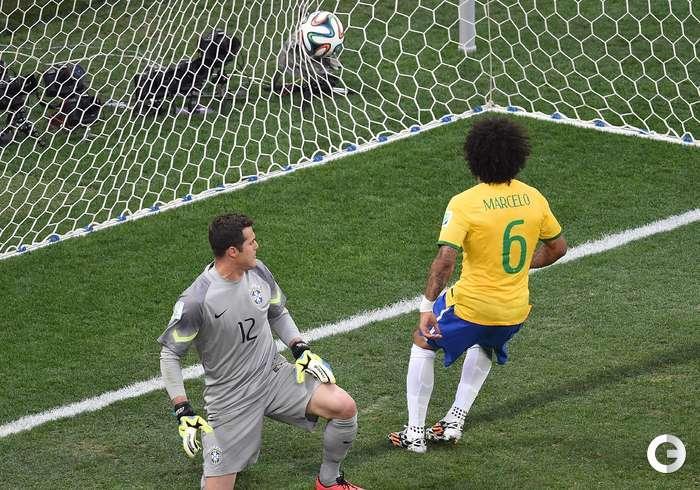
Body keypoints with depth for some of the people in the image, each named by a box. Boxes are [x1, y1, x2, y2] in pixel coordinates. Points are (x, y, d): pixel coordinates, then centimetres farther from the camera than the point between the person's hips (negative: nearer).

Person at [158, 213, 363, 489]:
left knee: (344, 407, -14)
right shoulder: (196, 300, -22)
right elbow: (169, 353, -13)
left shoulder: (258, 272, -4)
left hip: (274, 375, 5)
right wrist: (183, 412, -17)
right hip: (230, 399, -5)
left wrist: (301, 350, 0)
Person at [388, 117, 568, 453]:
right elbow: (558, 247, 10)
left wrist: (427, 306, -18)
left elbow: (445, 260, -25)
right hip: (516, 311, 5)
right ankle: (456, 420, 33)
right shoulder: (533, 198, -2)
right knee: (483, 346, 38)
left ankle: (415, 432, 22)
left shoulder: (464, 204, -17)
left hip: (471, 305, -5)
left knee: (422, 343, 23)